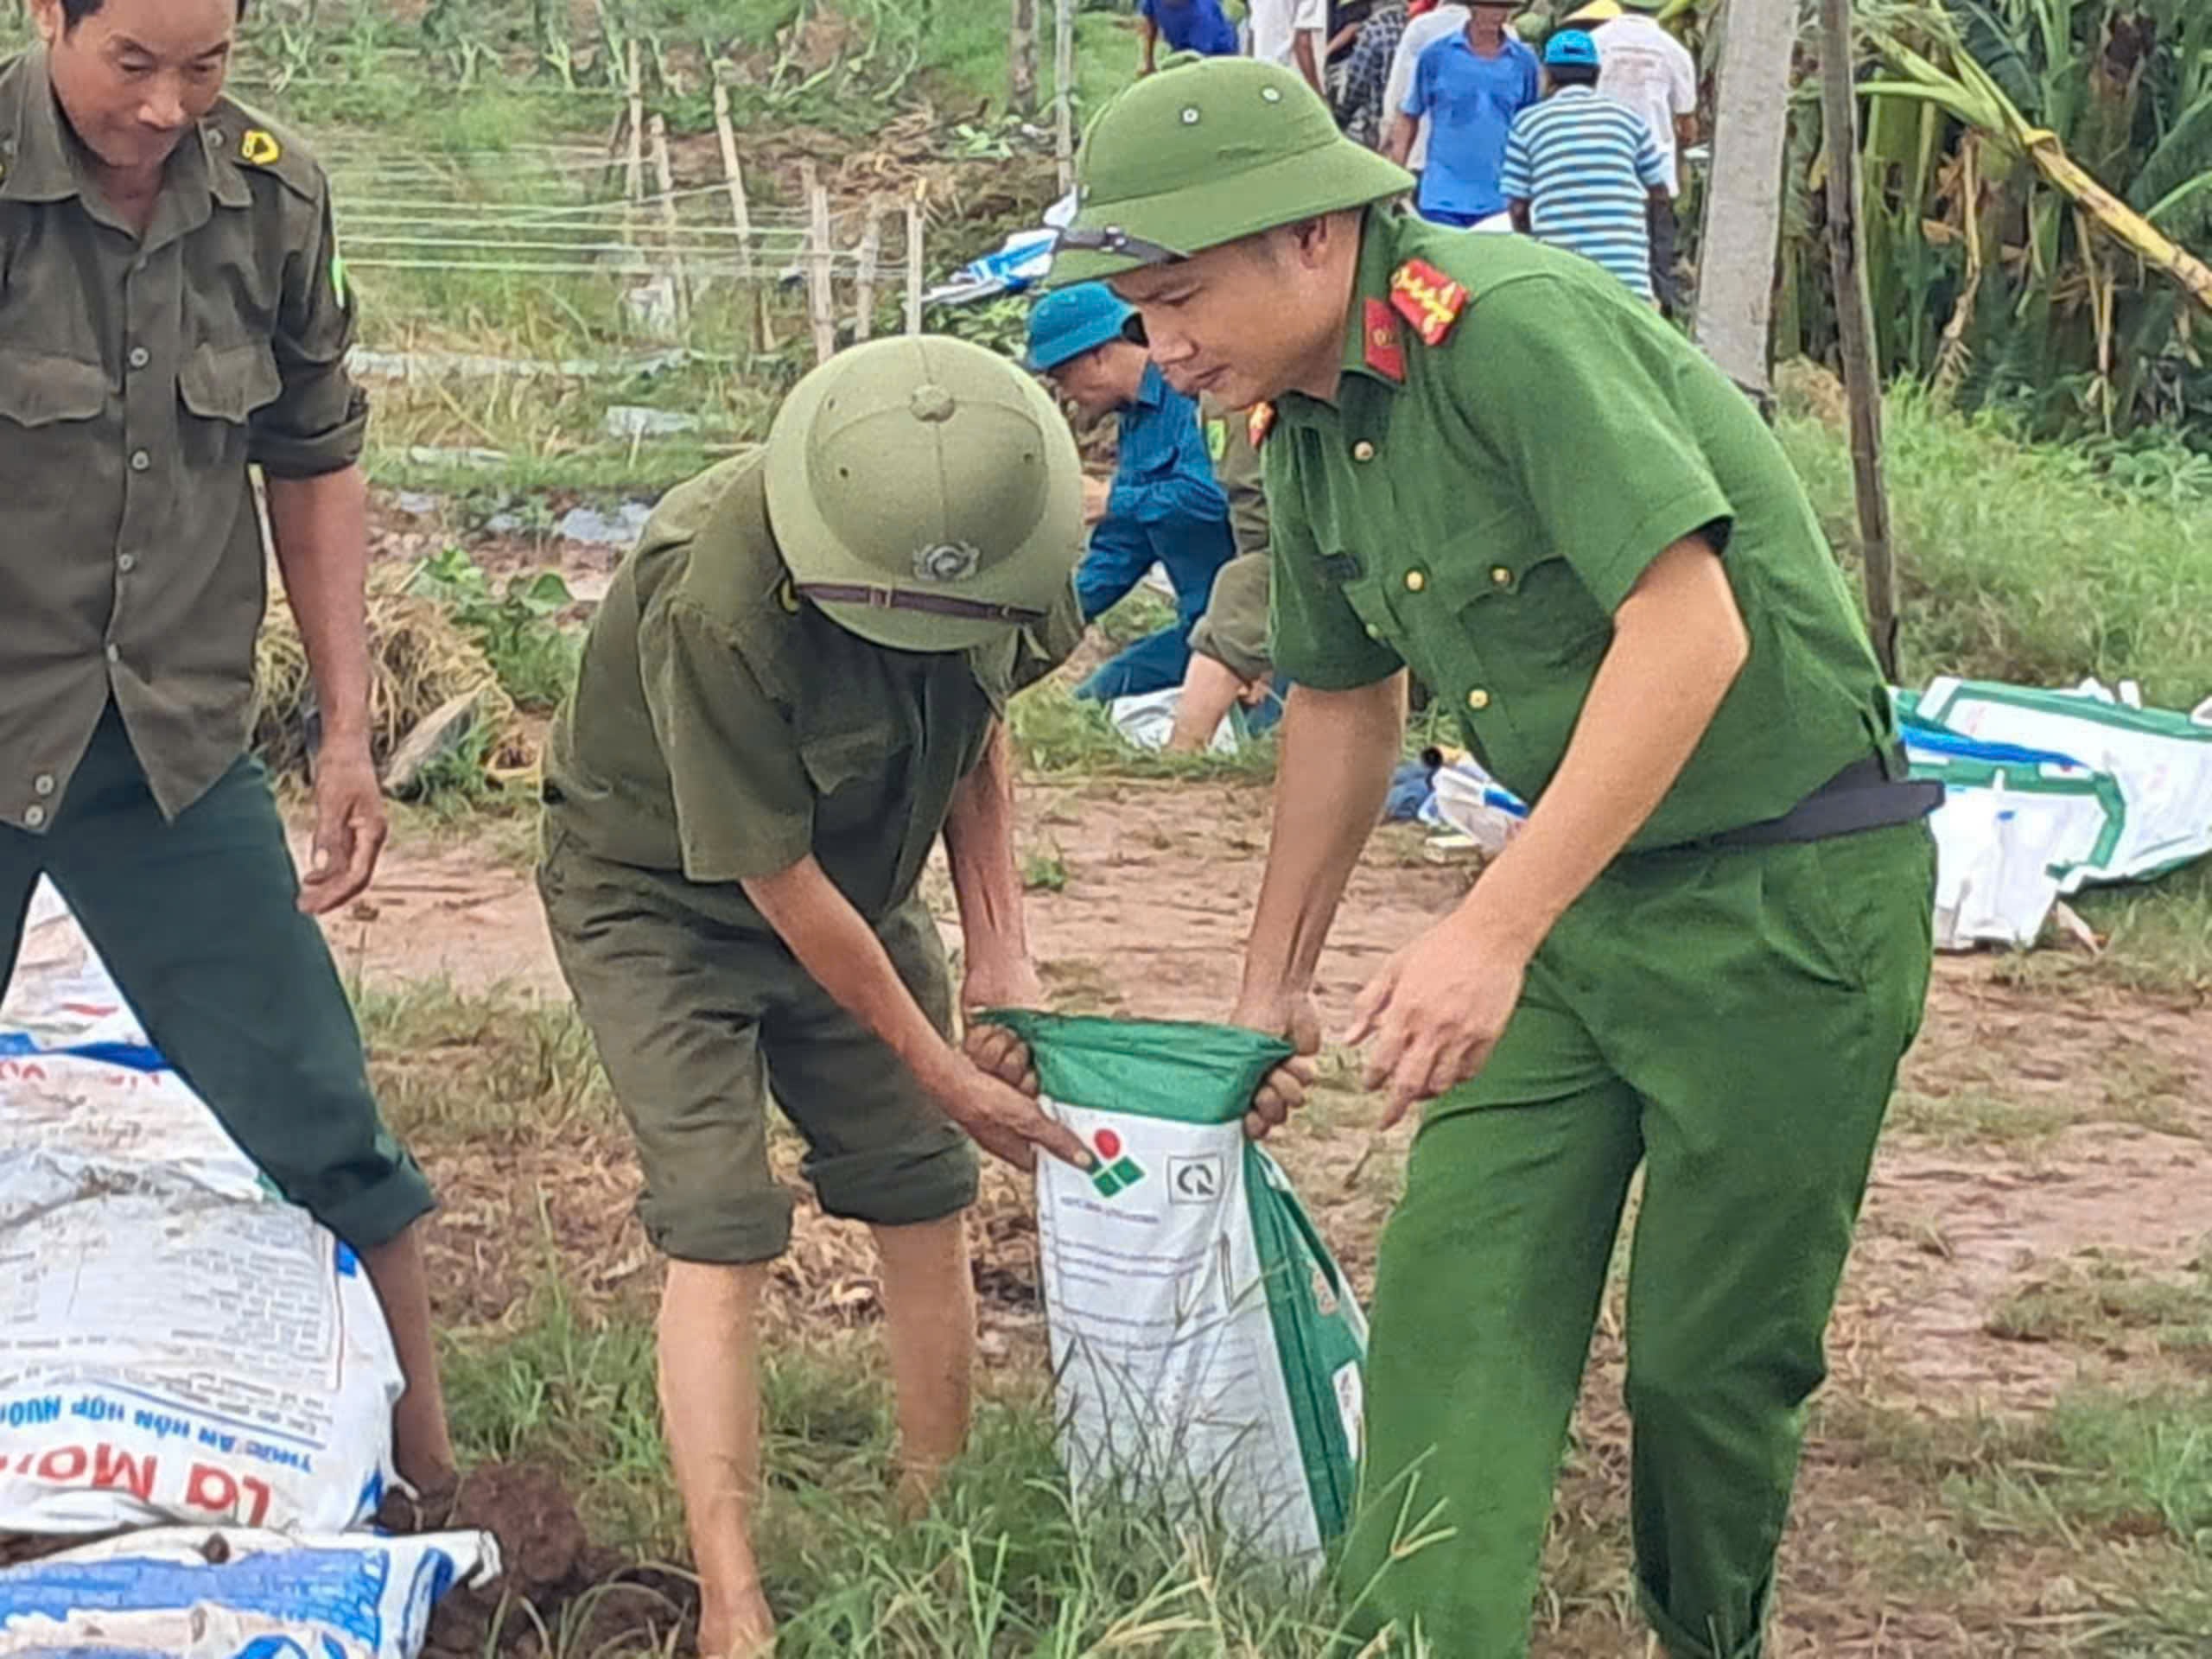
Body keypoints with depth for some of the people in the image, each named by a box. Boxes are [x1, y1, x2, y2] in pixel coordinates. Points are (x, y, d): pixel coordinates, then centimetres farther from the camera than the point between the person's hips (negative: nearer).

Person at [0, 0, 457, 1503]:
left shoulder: (274, 197, -1)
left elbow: (314, 464, 10)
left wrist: (348, 732, 9)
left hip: (176, 744, 4)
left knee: (320, 1122, 8)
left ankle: (432, 1465, 24)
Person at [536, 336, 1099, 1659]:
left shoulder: (1009, 543, -19)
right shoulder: (717, 601, -37)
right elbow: (773, 874, -26)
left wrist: (1000, 950, -7)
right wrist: (939, 1067, -17)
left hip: (861, 883, 6)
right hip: (665, 895, -6)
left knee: (926, 1199, 3)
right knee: (720, 1232, -14)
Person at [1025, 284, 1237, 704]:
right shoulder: (1135, 422, 19)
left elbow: (1211, 495, -26)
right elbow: (1118, 551, 25)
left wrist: (1114, 503, -12)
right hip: (1200, 625, 10)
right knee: (1091, 701, 8)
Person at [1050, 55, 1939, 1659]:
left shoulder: (1513, 325, -23)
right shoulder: (1305, 425, 5)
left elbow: (1690, 635, -30)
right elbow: (1346, 701, 20)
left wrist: (1493, 934, -31)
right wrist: (1272, 984, 26)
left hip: (1790, 887, -8)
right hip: (1584, 884, 8)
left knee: (1715, 1349, 3)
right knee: (1456, 1285, -3)